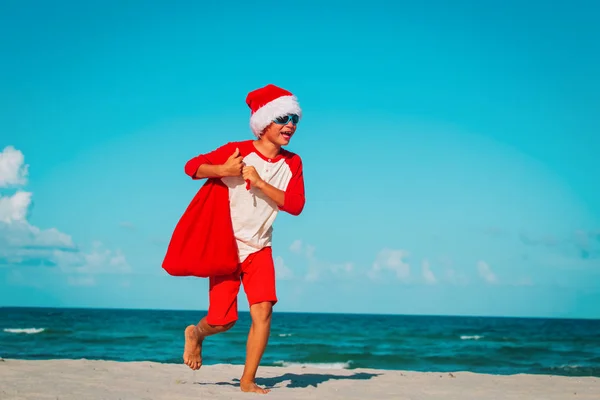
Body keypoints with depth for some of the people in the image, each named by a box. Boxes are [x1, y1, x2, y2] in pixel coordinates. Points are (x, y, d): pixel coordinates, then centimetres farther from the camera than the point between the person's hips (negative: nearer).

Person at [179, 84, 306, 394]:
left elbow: (295, 205, -11)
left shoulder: (292, 163, 0)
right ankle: (196, 333, 35)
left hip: (259, 248, 3)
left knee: (263, 310, -15)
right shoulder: (238, 151, -10)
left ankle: (248, 381, -2)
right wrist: (223, 170, -25)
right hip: (226, 246, -3)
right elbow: (192, 166, -7)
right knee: (224, 320, -1)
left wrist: (260, 183, -21)